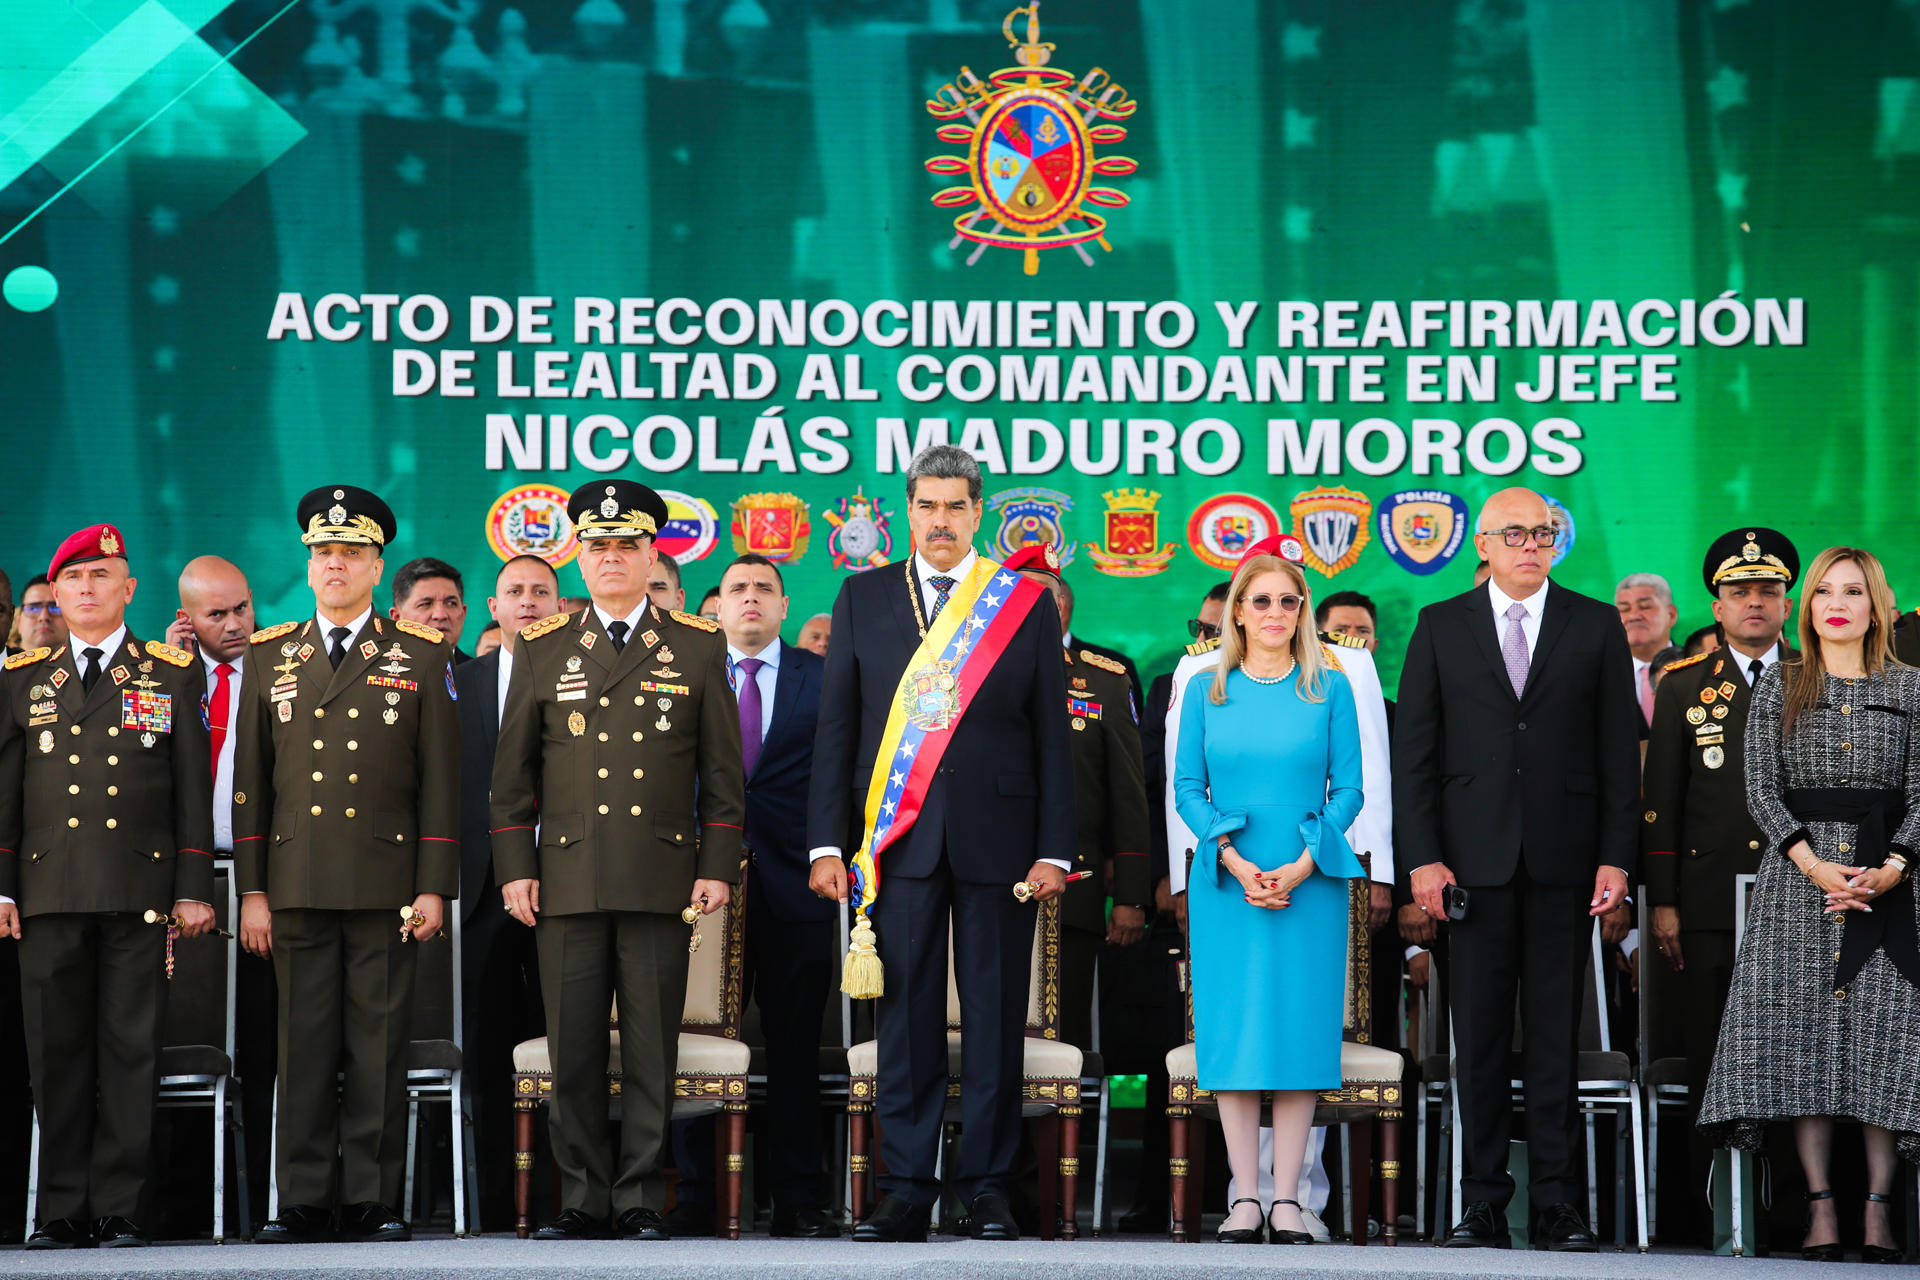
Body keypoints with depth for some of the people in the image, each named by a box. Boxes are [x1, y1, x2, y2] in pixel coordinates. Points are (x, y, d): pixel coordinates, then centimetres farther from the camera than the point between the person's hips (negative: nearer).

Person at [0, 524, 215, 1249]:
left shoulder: (173, 675, 9)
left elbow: (193, 790, 7)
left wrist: (194, 889, 1)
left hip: (140, 891, -1)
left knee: (130, 1051, -1)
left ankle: (118, 1210, 4)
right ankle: (63, 1211, 7)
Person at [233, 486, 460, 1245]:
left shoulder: (421, 656, 7)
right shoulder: (269, 656, 12)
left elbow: (440, 781, 4)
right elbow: (250, 779, 11)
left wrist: (434, 888, -3)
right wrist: (251, 890, 4)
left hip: (386, 885, -2)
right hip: (297, 888, 2)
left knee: (379, 1050, 0)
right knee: (304, 1049, 1)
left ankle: (372, 1202, 5)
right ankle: (305, 1204, 6)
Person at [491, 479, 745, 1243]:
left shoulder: (697, 648, 7)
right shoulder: (542, 650, 10)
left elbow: (722, 771, 7)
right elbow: (512, 771, 10)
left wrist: (717, 869, 0)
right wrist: (515, 870, 3)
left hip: (662, 882, -1)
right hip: (568, 880, 1)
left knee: (651, 1050, 1)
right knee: (573, 1050, 2)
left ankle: (642, 1201, 8)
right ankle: (583, 1199, 10)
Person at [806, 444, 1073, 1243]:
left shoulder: (1026, 604, 7)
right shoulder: (863, 598, 10)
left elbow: (1051, 737, 6)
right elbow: (836, 728, 8)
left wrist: (1053, 849, -1)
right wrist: (826, 843, 1)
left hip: (997, 839, -1)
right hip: (899, 840, 1)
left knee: (995, 1018, 2)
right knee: (905, 1015, 1)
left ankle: (987, 1187, 10)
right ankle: (906, 1191, 6)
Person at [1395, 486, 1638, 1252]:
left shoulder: (1596, 627, 8)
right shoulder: (1441, 628, 8)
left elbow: (1620, 750, 5)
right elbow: (1413, 750, 4)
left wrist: (1616, 857, -2)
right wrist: (1421, 856, -4)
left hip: (1564, 858, 0)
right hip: (1475, 857, 0)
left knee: (1557, 1031, 1)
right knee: (1479, 1033, 2)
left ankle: (1558, 1203, 5)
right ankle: (1483, 1203, 6)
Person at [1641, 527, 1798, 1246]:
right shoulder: (1684, 687, 9)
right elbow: (1659, 801, 6)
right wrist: (1662, 902, 0)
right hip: (1709, 908, 0)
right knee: (1708, 1065, 1)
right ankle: (1702, 1211, 6)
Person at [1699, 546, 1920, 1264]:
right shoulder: (1779, 685, 10)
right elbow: (1761, 787, 2)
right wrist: (1814, 866, -11)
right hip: (1796, 875, 0)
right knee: (1804, 1028, -8)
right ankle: (1820, 1205, -6)